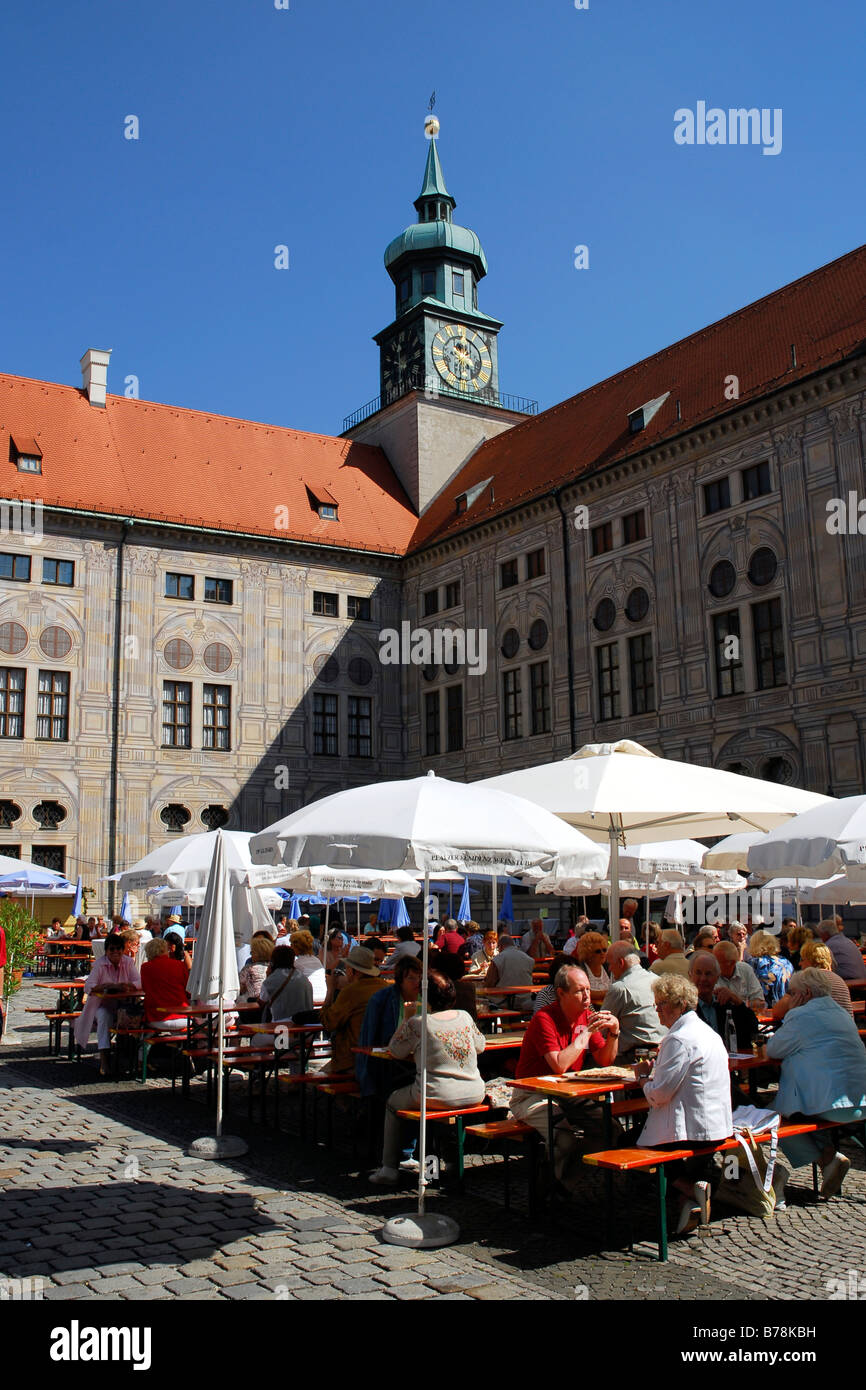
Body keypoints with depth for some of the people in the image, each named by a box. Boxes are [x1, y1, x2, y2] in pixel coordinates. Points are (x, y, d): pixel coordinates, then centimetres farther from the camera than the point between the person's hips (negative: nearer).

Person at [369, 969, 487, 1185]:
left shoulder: (417, 1023, -10)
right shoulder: (465, 1017, 4)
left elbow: (394, 1051, 3)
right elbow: (480, 1045, 18)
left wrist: (405, 1019, 12)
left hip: (438, 1097, -5)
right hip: (474, 1095, 5)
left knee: (393, 1102, 22)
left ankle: (389, 1168, 20)